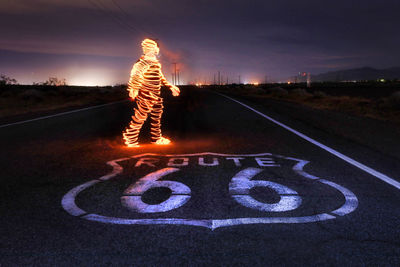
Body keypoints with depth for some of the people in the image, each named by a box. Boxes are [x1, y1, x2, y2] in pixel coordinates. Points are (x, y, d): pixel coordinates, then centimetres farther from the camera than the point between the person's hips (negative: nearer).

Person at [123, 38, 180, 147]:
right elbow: (136, 71, -26)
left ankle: (156, 138, 28)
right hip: (146, 95, -10)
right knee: (140, 116, -4)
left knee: (157, 116, 16)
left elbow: (161, 77, 29)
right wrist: (134, 89, -34)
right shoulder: (146, 60, -13)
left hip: (155, 96, 10)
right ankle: (130, 138, 8)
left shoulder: (156, 62, 18)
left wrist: (171, 86, 29)